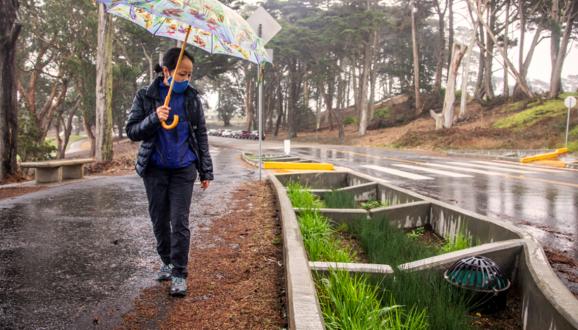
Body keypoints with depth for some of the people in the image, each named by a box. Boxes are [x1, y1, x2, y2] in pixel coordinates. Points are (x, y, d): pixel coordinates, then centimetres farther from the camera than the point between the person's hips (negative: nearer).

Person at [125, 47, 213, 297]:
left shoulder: (192, 98, 1)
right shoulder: (146, 96, -2)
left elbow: (201, 135, 6)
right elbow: (132, 131, -3)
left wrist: (206, 171, 4)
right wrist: (154, 118, -22)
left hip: (183, 169, -1)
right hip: (155, 169, 1)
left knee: (179, 222, -4)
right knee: (159, 220, 11)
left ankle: (179, 273, 6)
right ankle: (167, 261, 31)